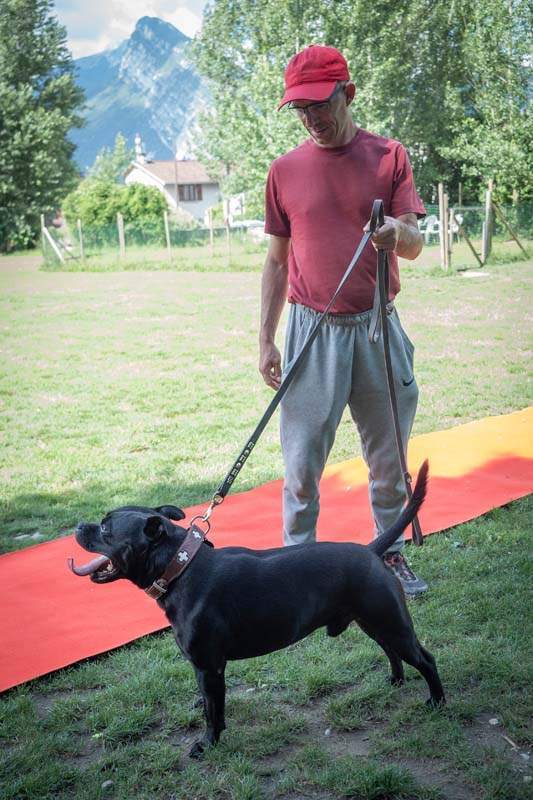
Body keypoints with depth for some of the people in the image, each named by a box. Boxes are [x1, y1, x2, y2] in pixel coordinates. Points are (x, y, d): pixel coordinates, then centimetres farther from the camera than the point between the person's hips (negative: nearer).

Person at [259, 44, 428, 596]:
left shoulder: (388, 156, 1)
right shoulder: (285, 170, 4)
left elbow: (414, 244, -4)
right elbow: (277, 261, 8)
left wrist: (399, 234, -30)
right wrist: (266, 342, 4)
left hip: (378, 328, 0)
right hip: (311, 329, 0)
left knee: (388, 452, 10)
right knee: (302, 457, 1)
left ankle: (391, 551, 26)